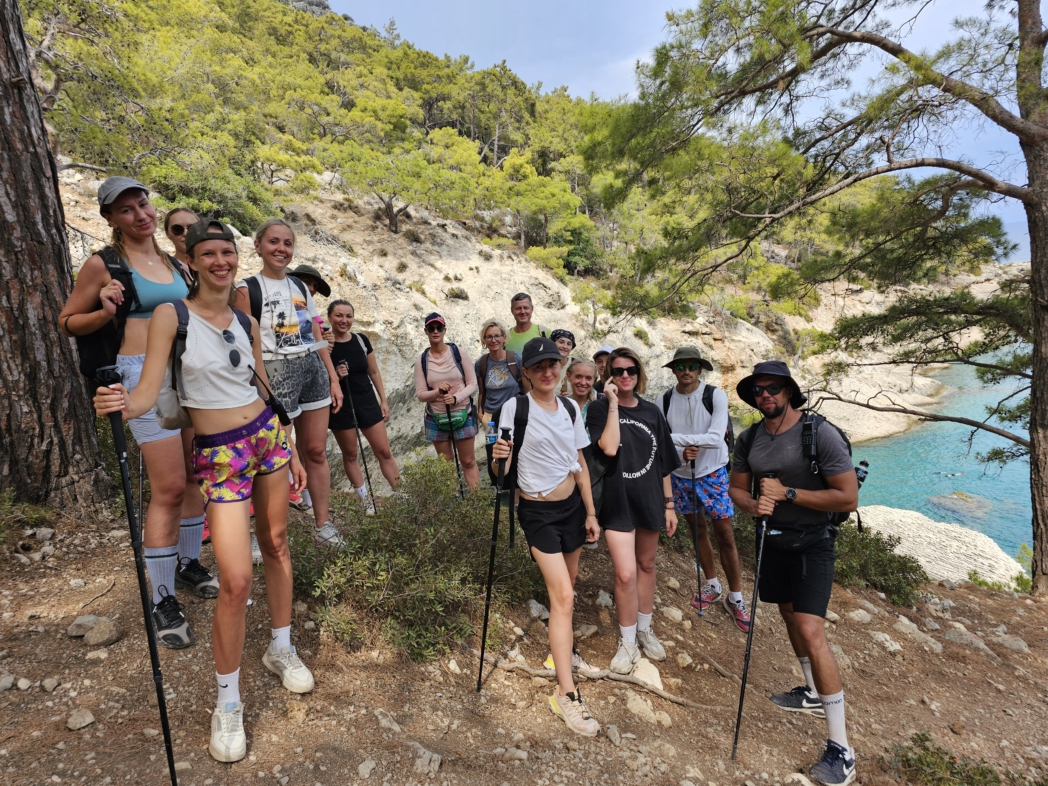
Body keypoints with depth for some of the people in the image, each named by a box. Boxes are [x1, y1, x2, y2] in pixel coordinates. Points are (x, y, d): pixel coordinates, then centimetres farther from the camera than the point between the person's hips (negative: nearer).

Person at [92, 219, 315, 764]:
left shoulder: (246, 322, 7)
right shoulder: (172, 314, -6)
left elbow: (266, 387, 12)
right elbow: (148, 390, -12)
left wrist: (293, 451, 12)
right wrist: (124, 406, -35)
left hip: (268, 435, 5)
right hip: (219, 454, -5)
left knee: (276, 543, 14)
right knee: (237, 579, -10)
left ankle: (281, 649, 34)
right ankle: (227, 702, 11)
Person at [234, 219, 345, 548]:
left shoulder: (300, 287, 14)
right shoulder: (248, 289, -3)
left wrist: (333, 378, 10)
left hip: (313, 370, 6)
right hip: (277, 373, -5)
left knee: (316, 450, 9)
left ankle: (323, 523, 20)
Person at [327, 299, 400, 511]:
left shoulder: (362, 340, 1)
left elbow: (374, 372, 8)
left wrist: (383, 400, 6)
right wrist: (334, 375, -22)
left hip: (367, 401, 3)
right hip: (340, 406, -3)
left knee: (384, 451, 5)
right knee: (350, 454, 9)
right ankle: (366, 499, 22)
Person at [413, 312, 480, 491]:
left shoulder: (459, 353, -6)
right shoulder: (421, 360, -3)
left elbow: (472, 384, -4)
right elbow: (420, 394, -2)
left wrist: (456, 398, -21)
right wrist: (437, 392, -22)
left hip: (463, 415, -1)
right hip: (436, 418, 1)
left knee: (468, 462, 7)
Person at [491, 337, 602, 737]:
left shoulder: (571, 408, 3)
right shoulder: (516, 407, -13)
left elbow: (579, 464, 9)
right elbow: (501, 468, -10)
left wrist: (591, 512, 9)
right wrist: (499, 458, -33)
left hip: (573, 504, 5)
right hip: (538, 511, -5)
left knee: (566, 588, 16)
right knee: (562, 596, -9)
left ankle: (563, 651, 40)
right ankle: (566, 694, 1)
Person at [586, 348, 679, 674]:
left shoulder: (652, 412, 3)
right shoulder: (599, 409, -7)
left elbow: (664, 462, 7)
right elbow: (609, 448, -25)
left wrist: (669, 504, 6)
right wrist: (613, 404, -21)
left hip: (649, 498, 4)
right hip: (618, 500, -3)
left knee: (646, 565, 16)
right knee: (625, 574, -6)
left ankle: (644, 629, 36)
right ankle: (628, 642, 15)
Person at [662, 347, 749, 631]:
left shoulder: (715, 395, -15)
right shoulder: (666, 400, -6)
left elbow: (715, 437, -25)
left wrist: (676, 438, -24)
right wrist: (681, 453, -27)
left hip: (712, 473, -3)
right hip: (681, 475, 3)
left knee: (725, 534, 0)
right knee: (697, 530, 15)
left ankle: (735, 597, 17)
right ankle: (712, 586, 34)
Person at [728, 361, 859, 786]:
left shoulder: (820, 435, -19)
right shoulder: (748, 440, -2)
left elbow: (848, 497, -19)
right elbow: (736, 489, 5)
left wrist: (788, 493, -24)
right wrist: (753, 504, -18)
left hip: (812, 544, -6)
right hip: (772, 538, 6)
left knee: (810, 629, -13)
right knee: (789, 614, 20)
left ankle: (841, 749, 0)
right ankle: (814, 693, 43)